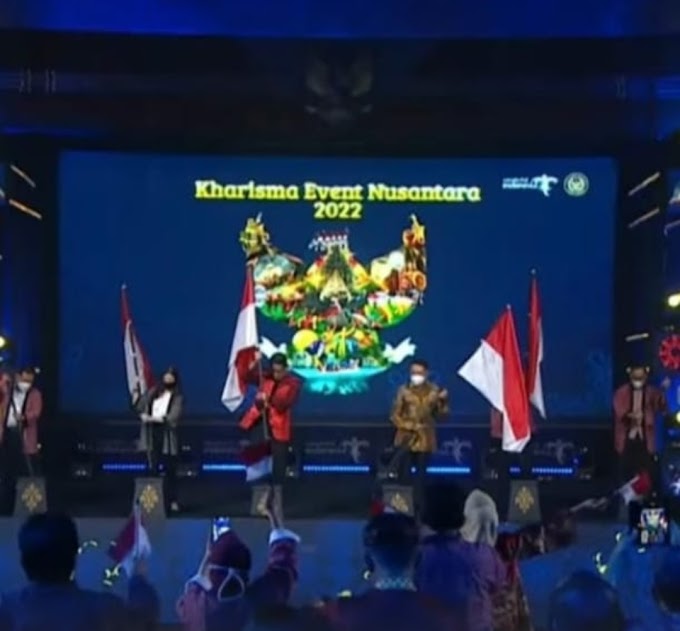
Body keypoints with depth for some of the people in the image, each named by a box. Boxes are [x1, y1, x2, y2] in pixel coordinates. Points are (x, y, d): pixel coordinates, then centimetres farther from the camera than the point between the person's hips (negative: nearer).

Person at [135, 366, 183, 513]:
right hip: (152, 433, 3)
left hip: (167, 435, -3)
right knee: (153, 468, 2)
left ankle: (172, 501, 5)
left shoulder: (177, 397, 0)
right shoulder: (153, 392, 13)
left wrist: (154, 418, -15)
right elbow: (140, 406, 11)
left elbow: (173, 417, -12)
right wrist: (143, 415, -9)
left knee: (170, 469, 0)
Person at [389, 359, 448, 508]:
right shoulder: (404, 390, -3)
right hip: (407, 439, -1)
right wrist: (411, 426, -12)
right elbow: (395, 415, -1)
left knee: (421, 475, 6)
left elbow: (441, 414, 2)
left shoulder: (433, 390, 1)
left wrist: (444, 401, -13)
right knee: (404, 474, 1)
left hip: (425, 439, 1)